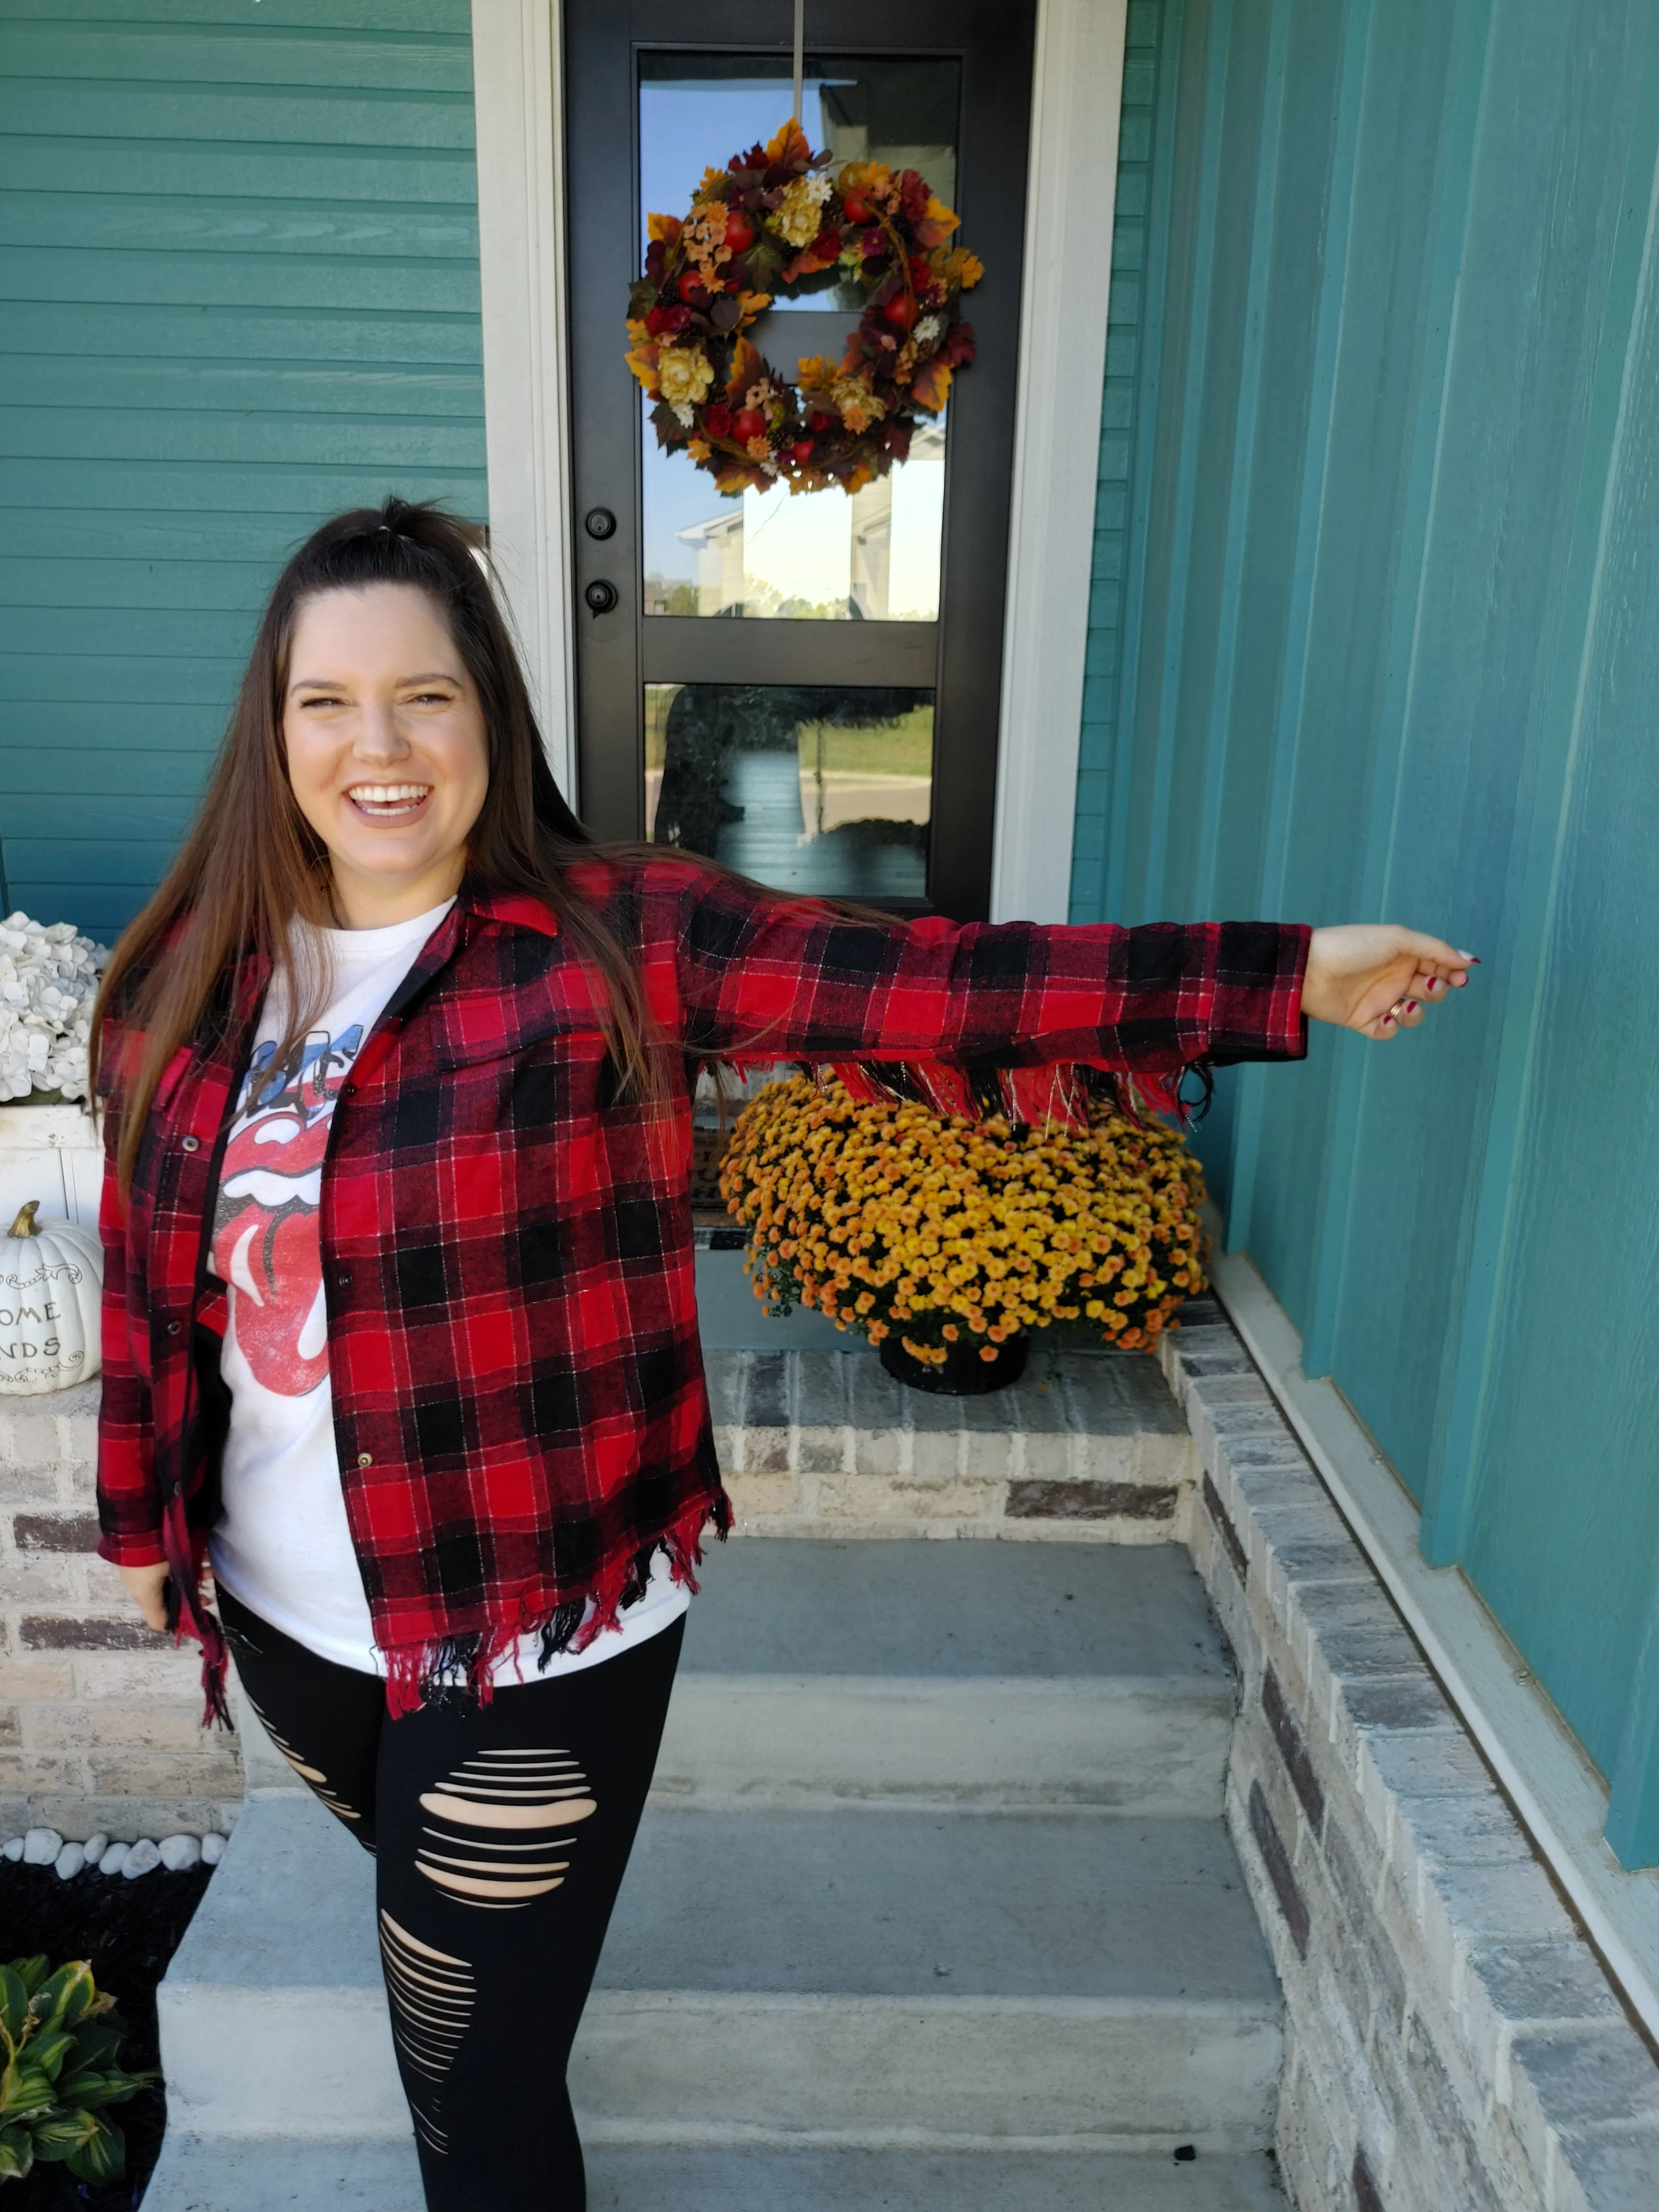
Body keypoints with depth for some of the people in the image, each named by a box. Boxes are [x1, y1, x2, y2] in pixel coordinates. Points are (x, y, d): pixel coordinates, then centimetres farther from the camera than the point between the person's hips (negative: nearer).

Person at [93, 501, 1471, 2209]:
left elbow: (936, 983, -23)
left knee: (476, 2075, 10)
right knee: (437, 1940, 30)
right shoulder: (197, 968, -3)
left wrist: (1285, 973, -27)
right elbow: (149, 1271, 7)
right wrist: (140, 1510, 16)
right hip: (286, 1613, 5)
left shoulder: (616, 942, -16)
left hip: (538, 1635, -5)